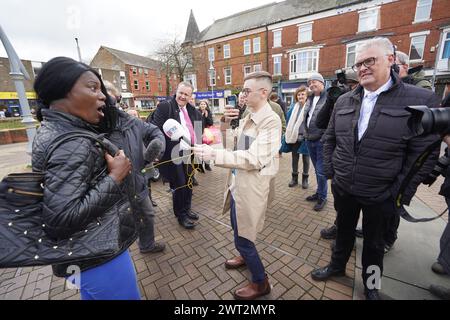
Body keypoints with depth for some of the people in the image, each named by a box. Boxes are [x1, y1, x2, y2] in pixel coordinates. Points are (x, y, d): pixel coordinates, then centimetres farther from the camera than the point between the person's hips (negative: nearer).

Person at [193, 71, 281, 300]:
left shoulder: (270, 120, -20)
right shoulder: (249, 116, 7)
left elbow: (254, 159, -28)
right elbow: (234, 143, 16)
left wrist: (214, 155, -29)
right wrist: (227, 122, 1)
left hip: (252, 187, -9)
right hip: (238, 183, 9)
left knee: (242, 238, 6)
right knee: (238, 229, 27)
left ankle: (260, 283, 33)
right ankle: (246, 256, 56)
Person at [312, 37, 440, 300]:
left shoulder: (421, 100, -11)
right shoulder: (344, 101, 1)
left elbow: (424, 155, -11)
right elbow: (329, 139, 7)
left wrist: (398, 194, -12)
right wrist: (331, 172, 2)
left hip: (381, 195, -2)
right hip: (343, 189, 3)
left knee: (374, 242, 20)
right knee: (344, 231, 23)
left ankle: (372, 283, 46)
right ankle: (337, 265, 48)